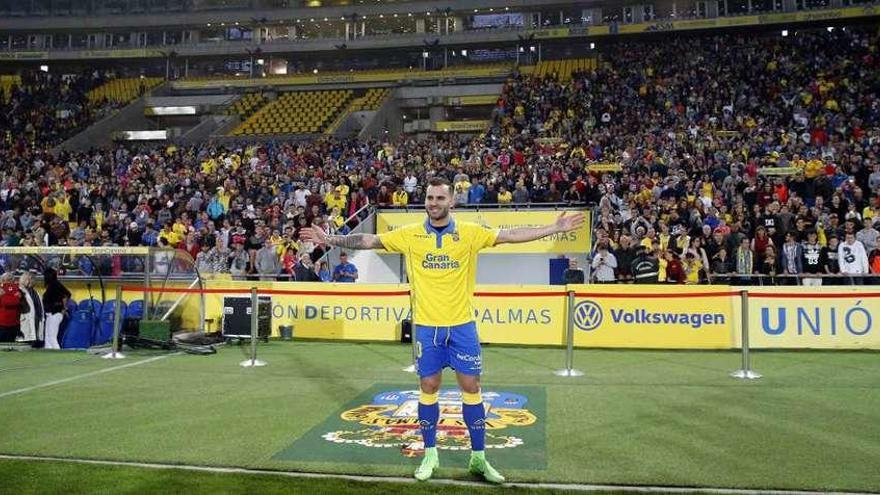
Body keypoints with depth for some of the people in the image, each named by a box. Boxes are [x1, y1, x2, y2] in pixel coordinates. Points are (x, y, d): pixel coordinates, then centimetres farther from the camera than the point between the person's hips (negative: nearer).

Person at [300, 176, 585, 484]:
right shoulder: (409, 235, 0)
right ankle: (430, 455, 25)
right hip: (426, 326, 1)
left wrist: (555, 228, -9)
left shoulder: (470, 233, -3)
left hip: (462, 325, 0)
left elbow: (512, 235, -5)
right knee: (428, 388, 9)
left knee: (471, 387, 5)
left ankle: (478, 458, 19)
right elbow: (368, 240, 2)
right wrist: (330, 239, -4)